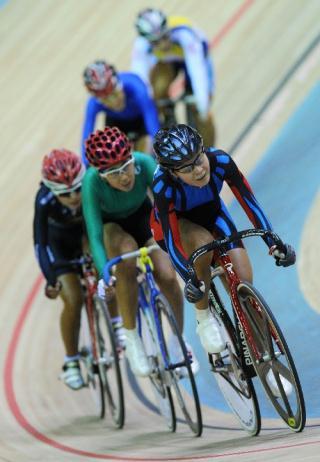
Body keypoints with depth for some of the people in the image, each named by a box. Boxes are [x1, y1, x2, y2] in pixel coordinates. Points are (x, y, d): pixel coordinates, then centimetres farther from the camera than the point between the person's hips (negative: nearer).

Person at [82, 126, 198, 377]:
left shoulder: (144, 163, -33)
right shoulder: (92, 182, -36)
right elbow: (95, 236, -38)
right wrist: (105, 275, -52)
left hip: (141, 216, 2)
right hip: (110, 224, -2)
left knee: (167, 276, -19)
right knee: (127, 258, -35)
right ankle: (131, 338, -20)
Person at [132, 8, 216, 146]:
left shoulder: (183, 34, -45)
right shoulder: (141, 45, -36)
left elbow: (196, 68, -51)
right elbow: (138, 74, -38)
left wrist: (202, 102, -60)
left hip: (195, 56, -3)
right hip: (165, 61, 3)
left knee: (202, 115, -15)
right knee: (158, 89, -28)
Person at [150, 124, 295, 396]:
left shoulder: (220, 161, -32)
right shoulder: (163, 185, -37)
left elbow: (248, 200, -25)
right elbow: (172, 241, -34)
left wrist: (273, 242, -34)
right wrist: (190, 279, -45)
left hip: (211, 212, 3)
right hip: (175, 223, -3)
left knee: (244, 282, -12)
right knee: (203, 242, -38)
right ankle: (204, 317, -14)